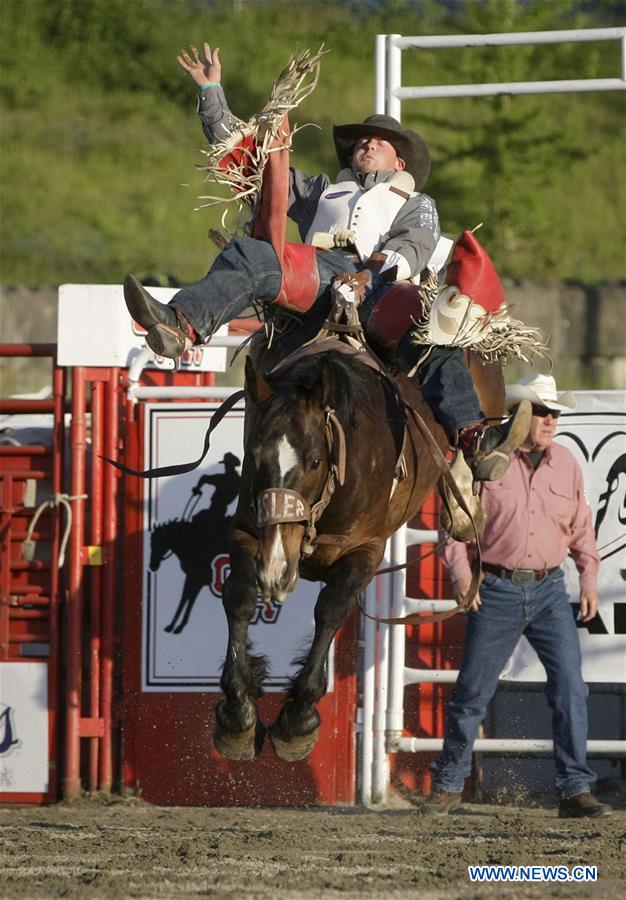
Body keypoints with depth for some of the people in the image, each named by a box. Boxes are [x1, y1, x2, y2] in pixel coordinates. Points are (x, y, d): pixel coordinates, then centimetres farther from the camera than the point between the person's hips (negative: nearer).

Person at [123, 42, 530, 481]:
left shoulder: (416, 205, 34)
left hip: (376, 280, -1)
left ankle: (472, 437, -51)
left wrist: (382, 268, -15)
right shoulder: (322, 191, 42)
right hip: (317, 272, 1)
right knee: (246, 256, -29)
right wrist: (212, 91, 37)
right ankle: (181, 326, -57)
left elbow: (414, 247, 10)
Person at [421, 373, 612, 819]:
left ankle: (576, 790, -2)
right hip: (495, 592, -3)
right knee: (472, 691, 3)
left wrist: (589, 576, 3)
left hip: (549, 590, 3)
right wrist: (460, 571, -13)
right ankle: (448, 786, 18)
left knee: (570, 688, -6)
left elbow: (581, 527, 14)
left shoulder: (566, 464, 7)